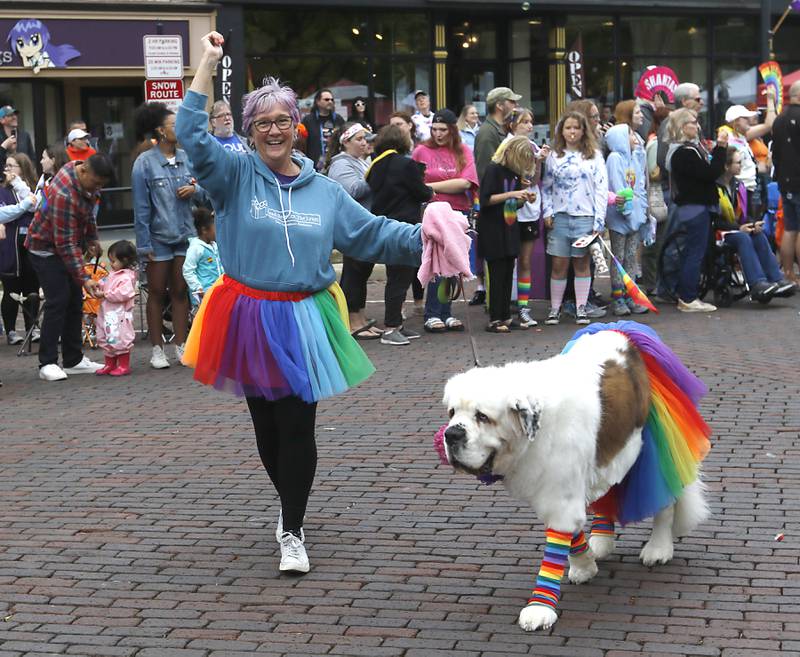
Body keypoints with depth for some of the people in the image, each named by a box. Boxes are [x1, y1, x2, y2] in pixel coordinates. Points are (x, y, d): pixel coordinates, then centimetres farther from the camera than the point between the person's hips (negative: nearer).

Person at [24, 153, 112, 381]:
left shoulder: (87, 178, -7)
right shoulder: (64, 194, -34)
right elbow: (65, 244, -33)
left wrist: (91, 239, 7)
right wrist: (84, 279, -34)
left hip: (67, 244, 9)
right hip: (46, 248, -9)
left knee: (75, 300, 7)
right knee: (57, 301, -14)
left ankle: (73, 360, 12)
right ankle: (47, 363, -10)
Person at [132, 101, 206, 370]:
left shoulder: (186, 158, 2)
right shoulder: (145, 163, -10)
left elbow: (204, 192, 13)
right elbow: (141, 207, -9)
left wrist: (194, 190, -10)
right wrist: (144, 244, -11)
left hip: (184, 234, 4)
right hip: (158, 236, -4)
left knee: (180, 292, 9)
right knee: (157, 293, 6)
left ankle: (181, 346, 16)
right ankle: (157, 349, 13)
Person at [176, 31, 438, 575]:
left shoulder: (324, 192, 7)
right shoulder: (235, 177, -1)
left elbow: (371, 234, 7)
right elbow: (192, 137, -14)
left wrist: (423, 237, -6)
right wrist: (207, 66, -15)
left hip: (302, 322, 0)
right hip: (249, 319, 0)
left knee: (297, 427, -3)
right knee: (266, 425, 13)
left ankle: (292, 531, 7)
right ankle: (290, 504, 37)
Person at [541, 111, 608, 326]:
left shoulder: (594, 156, 3)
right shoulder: (554, 156, 10)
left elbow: (601, 188, -1)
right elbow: (546, 186, 13)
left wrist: (599, 220, -7)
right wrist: (547, 212, 0)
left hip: (584, 217, -1)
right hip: (559, 217, 1)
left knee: (582, 263, 5)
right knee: (559, 264, 1)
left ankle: (581, 308, 11)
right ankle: (555, 308, 9)